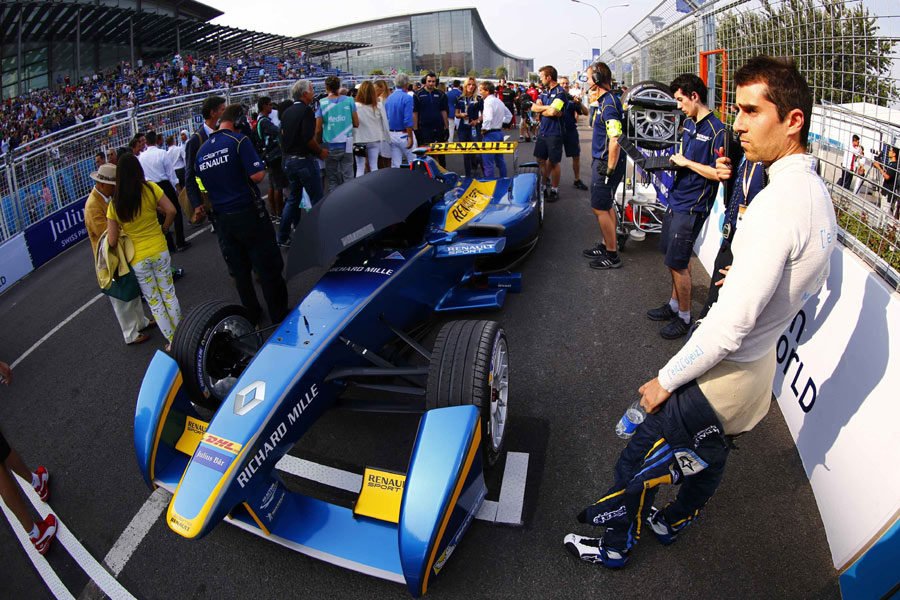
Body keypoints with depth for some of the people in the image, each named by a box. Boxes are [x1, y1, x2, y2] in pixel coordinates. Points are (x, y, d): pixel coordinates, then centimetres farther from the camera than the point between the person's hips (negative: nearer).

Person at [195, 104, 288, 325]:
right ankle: (279, 315, 11)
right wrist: (262, 167, 2)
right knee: (268, 266, 4)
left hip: (222, 218, 6)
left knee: (239, 270, 15)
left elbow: (201, 184, 14)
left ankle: (252, 315, 26)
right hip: (248, 213, -6)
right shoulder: (239, 140, -10)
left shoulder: (201, 150, 10)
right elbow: (257, 175, -17)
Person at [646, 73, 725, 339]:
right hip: (676, 199, 9)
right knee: (676, 259, 18)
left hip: (692, 207, -9)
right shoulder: (689, 123, 11)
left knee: (677, 264, -3)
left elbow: (720, 173, -19)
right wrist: (674, 160, 5)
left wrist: (687, 163, -16)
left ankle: (684, 317, 12)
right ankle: (674, 304, 33)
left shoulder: (716, 130, -16)